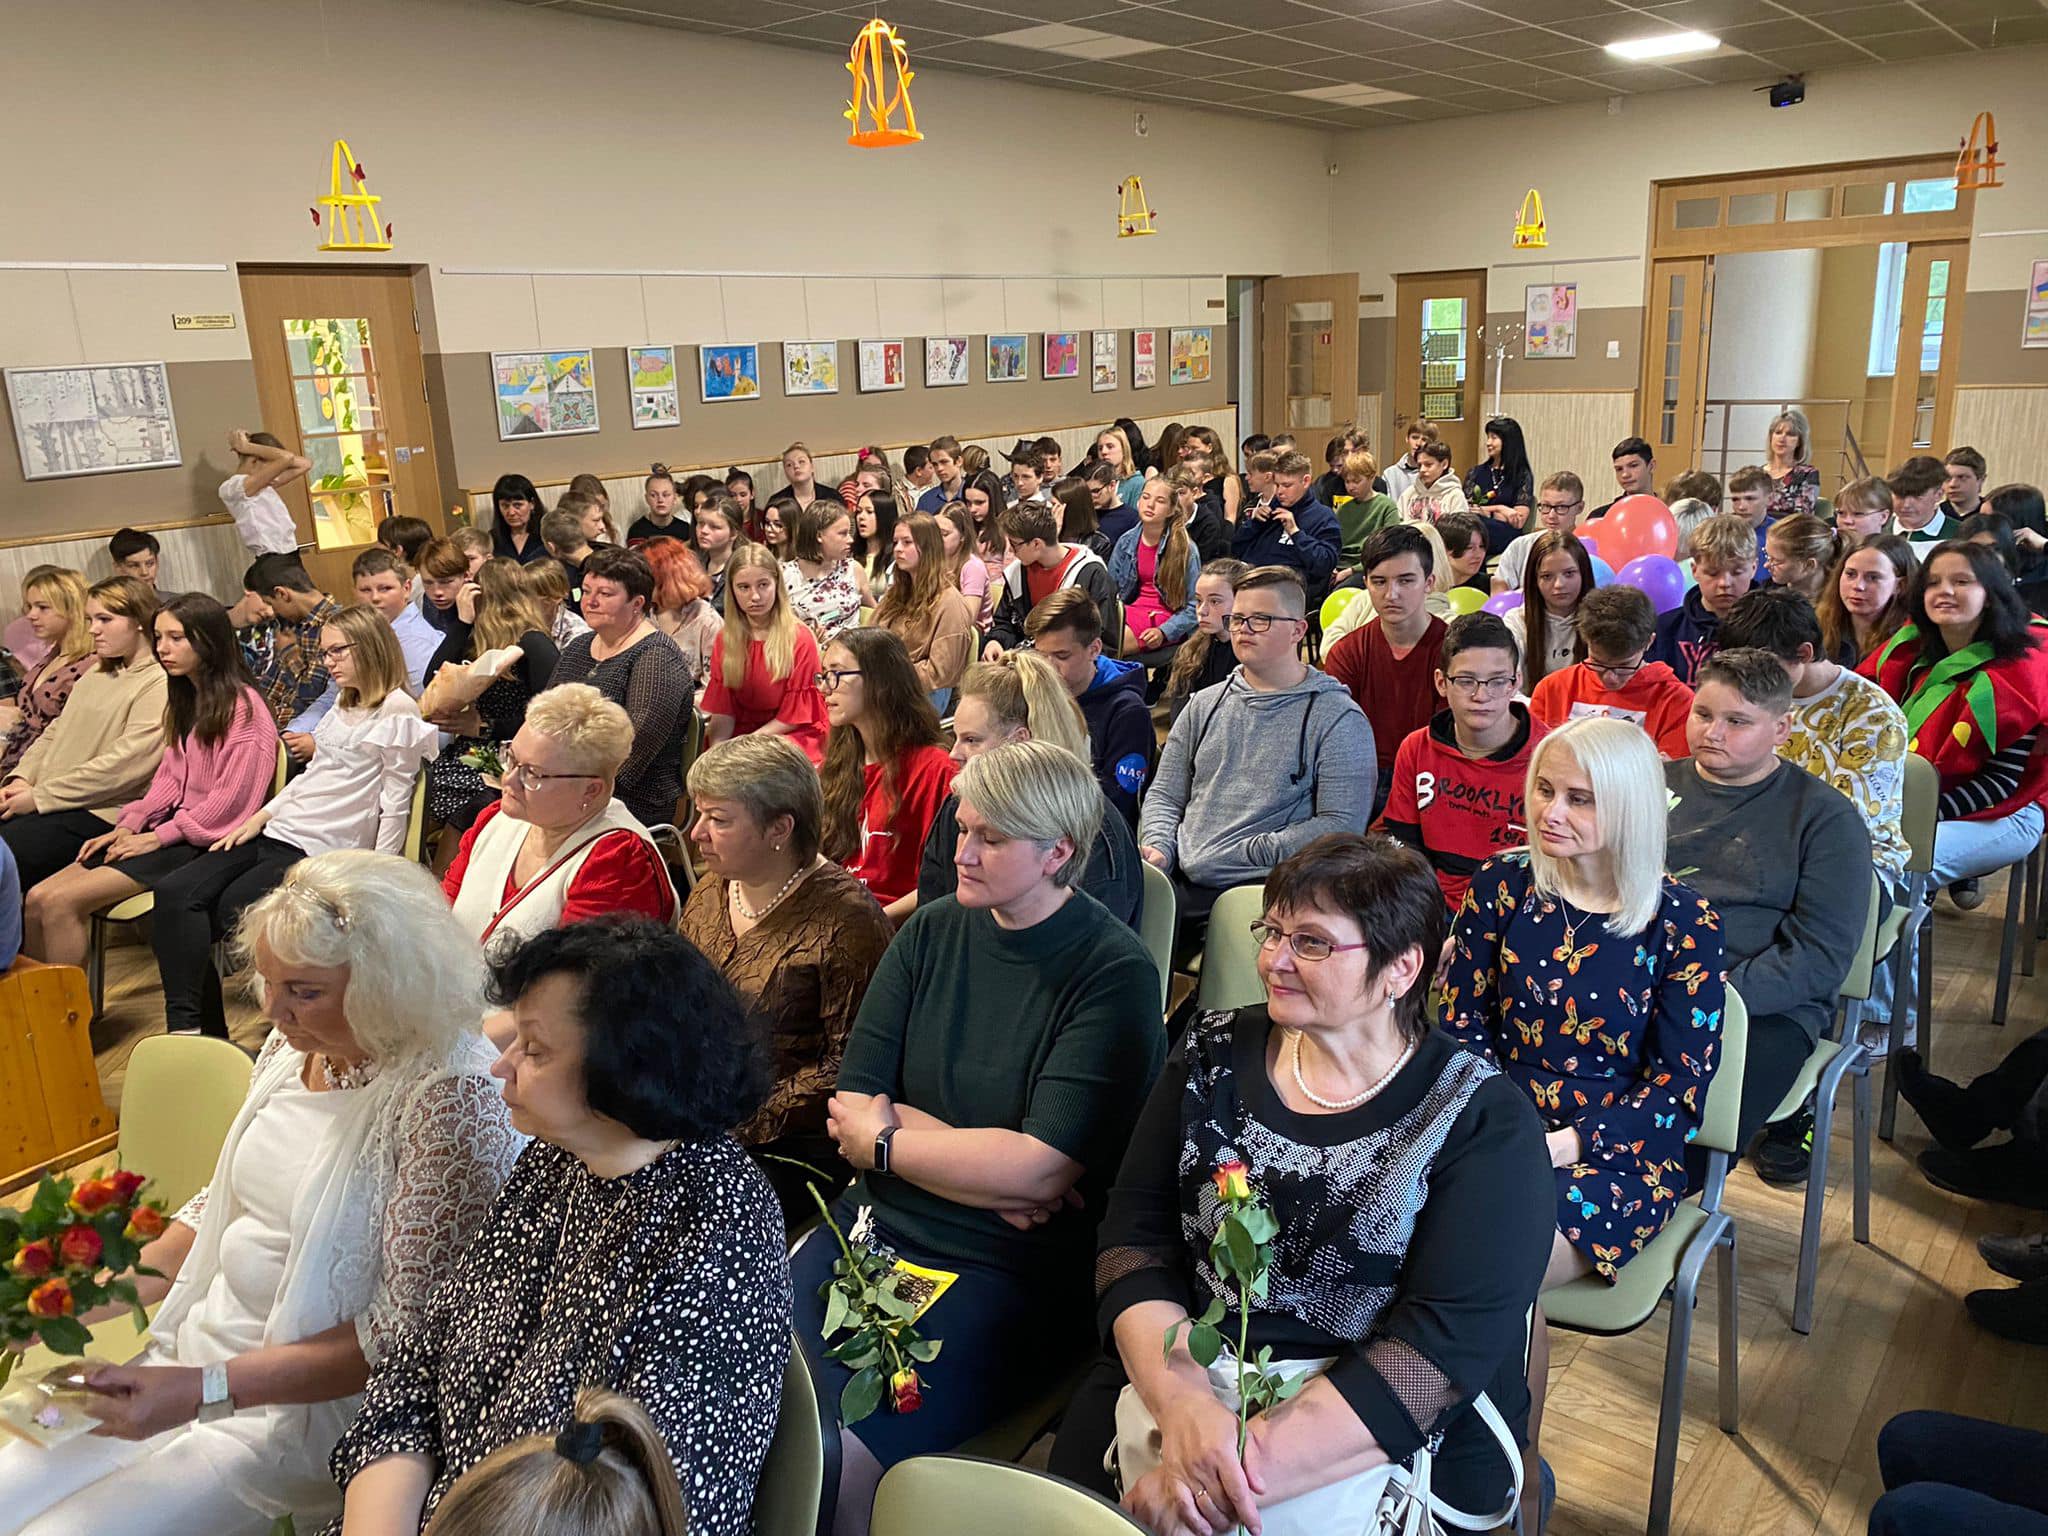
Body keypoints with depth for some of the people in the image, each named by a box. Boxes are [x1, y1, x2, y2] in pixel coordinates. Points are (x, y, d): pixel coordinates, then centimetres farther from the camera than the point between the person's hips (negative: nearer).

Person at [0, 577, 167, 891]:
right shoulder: (97, 674, 20)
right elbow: (55, 732, 21)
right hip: (47, 804, 8)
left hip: (100, 813, -8)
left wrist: (40, 796, -13)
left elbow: (123, 765, -17)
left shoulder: (159, 685, -10)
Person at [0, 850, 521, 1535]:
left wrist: (205, 1391, -23)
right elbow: (222, 1205, 14)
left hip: (308, 1407, -7)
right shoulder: (293, 1048, 1)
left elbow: (408, 1326, -21)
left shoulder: (449, 1099, -24)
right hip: (194, 1355, 7)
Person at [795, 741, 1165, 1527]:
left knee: (835, 1450, -23)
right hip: (876, 1226, 5)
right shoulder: (931, 931, 5)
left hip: (1009, 1268, -5)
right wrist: (989, 1171, -13)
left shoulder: (1114, 974, -11)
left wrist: (884, 1140, -6)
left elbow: (1038, 1171, -18)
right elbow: (853, 1106, 1)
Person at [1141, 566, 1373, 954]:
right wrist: (1157, 846, 0)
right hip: (1180, 883, 5)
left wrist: (1244, 853, -11)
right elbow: (1165, 794, 21)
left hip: (1261, 892, -5)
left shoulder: (1338, 719, 2)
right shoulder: (1205, 705, 19)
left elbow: (1343, 824, -7)